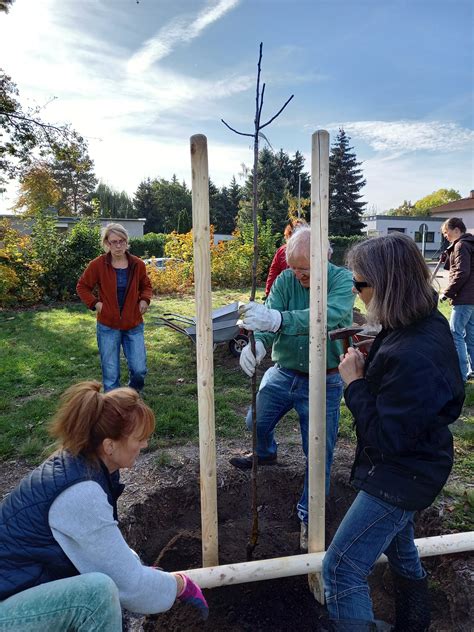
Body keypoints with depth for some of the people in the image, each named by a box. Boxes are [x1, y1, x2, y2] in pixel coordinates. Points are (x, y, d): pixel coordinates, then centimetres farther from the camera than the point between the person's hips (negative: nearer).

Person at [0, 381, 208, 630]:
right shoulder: (80, 494, -30)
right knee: (99, 589, -28)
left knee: (127, 561, 2)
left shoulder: (78, 461, -5)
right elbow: (130, 586, -23)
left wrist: (138, 569, 10)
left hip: (27, 586, 8)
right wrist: (181, 584, -7)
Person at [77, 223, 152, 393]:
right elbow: (82, 286, 5)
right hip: (108, 326, -1)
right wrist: (95, 303, -7)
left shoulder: (138, 264, -1)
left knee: (139, 370, 0)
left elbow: (146, 285, 16)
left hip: (134, 325, 2)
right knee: (111, 374, 5)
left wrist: (144, 299, -3)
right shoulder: (97, 265, -7)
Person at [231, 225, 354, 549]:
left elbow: (328, 316, -38)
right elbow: (268, 320, -20)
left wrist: (278, 319, -53)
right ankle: (266, 454, 53)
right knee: (256, 422, 16)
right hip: (283, 373, 4)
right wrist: (257, 343, -44)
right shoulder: (285, 280, -8)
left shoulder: (342, 280, -17)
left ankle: (308, 516, 27)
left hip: (324, 382, -3)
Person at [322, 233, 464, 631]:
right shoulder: (428, 323, -5)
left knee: (341, 570, 0)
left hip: (401, 476, -10)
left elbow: (386, 438, -29)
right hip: (408, 465, 10)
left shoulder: (413, 355, -35)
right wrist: (367, 367, -6)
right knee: (399, 546, 31)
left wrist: (354, 382, -21)